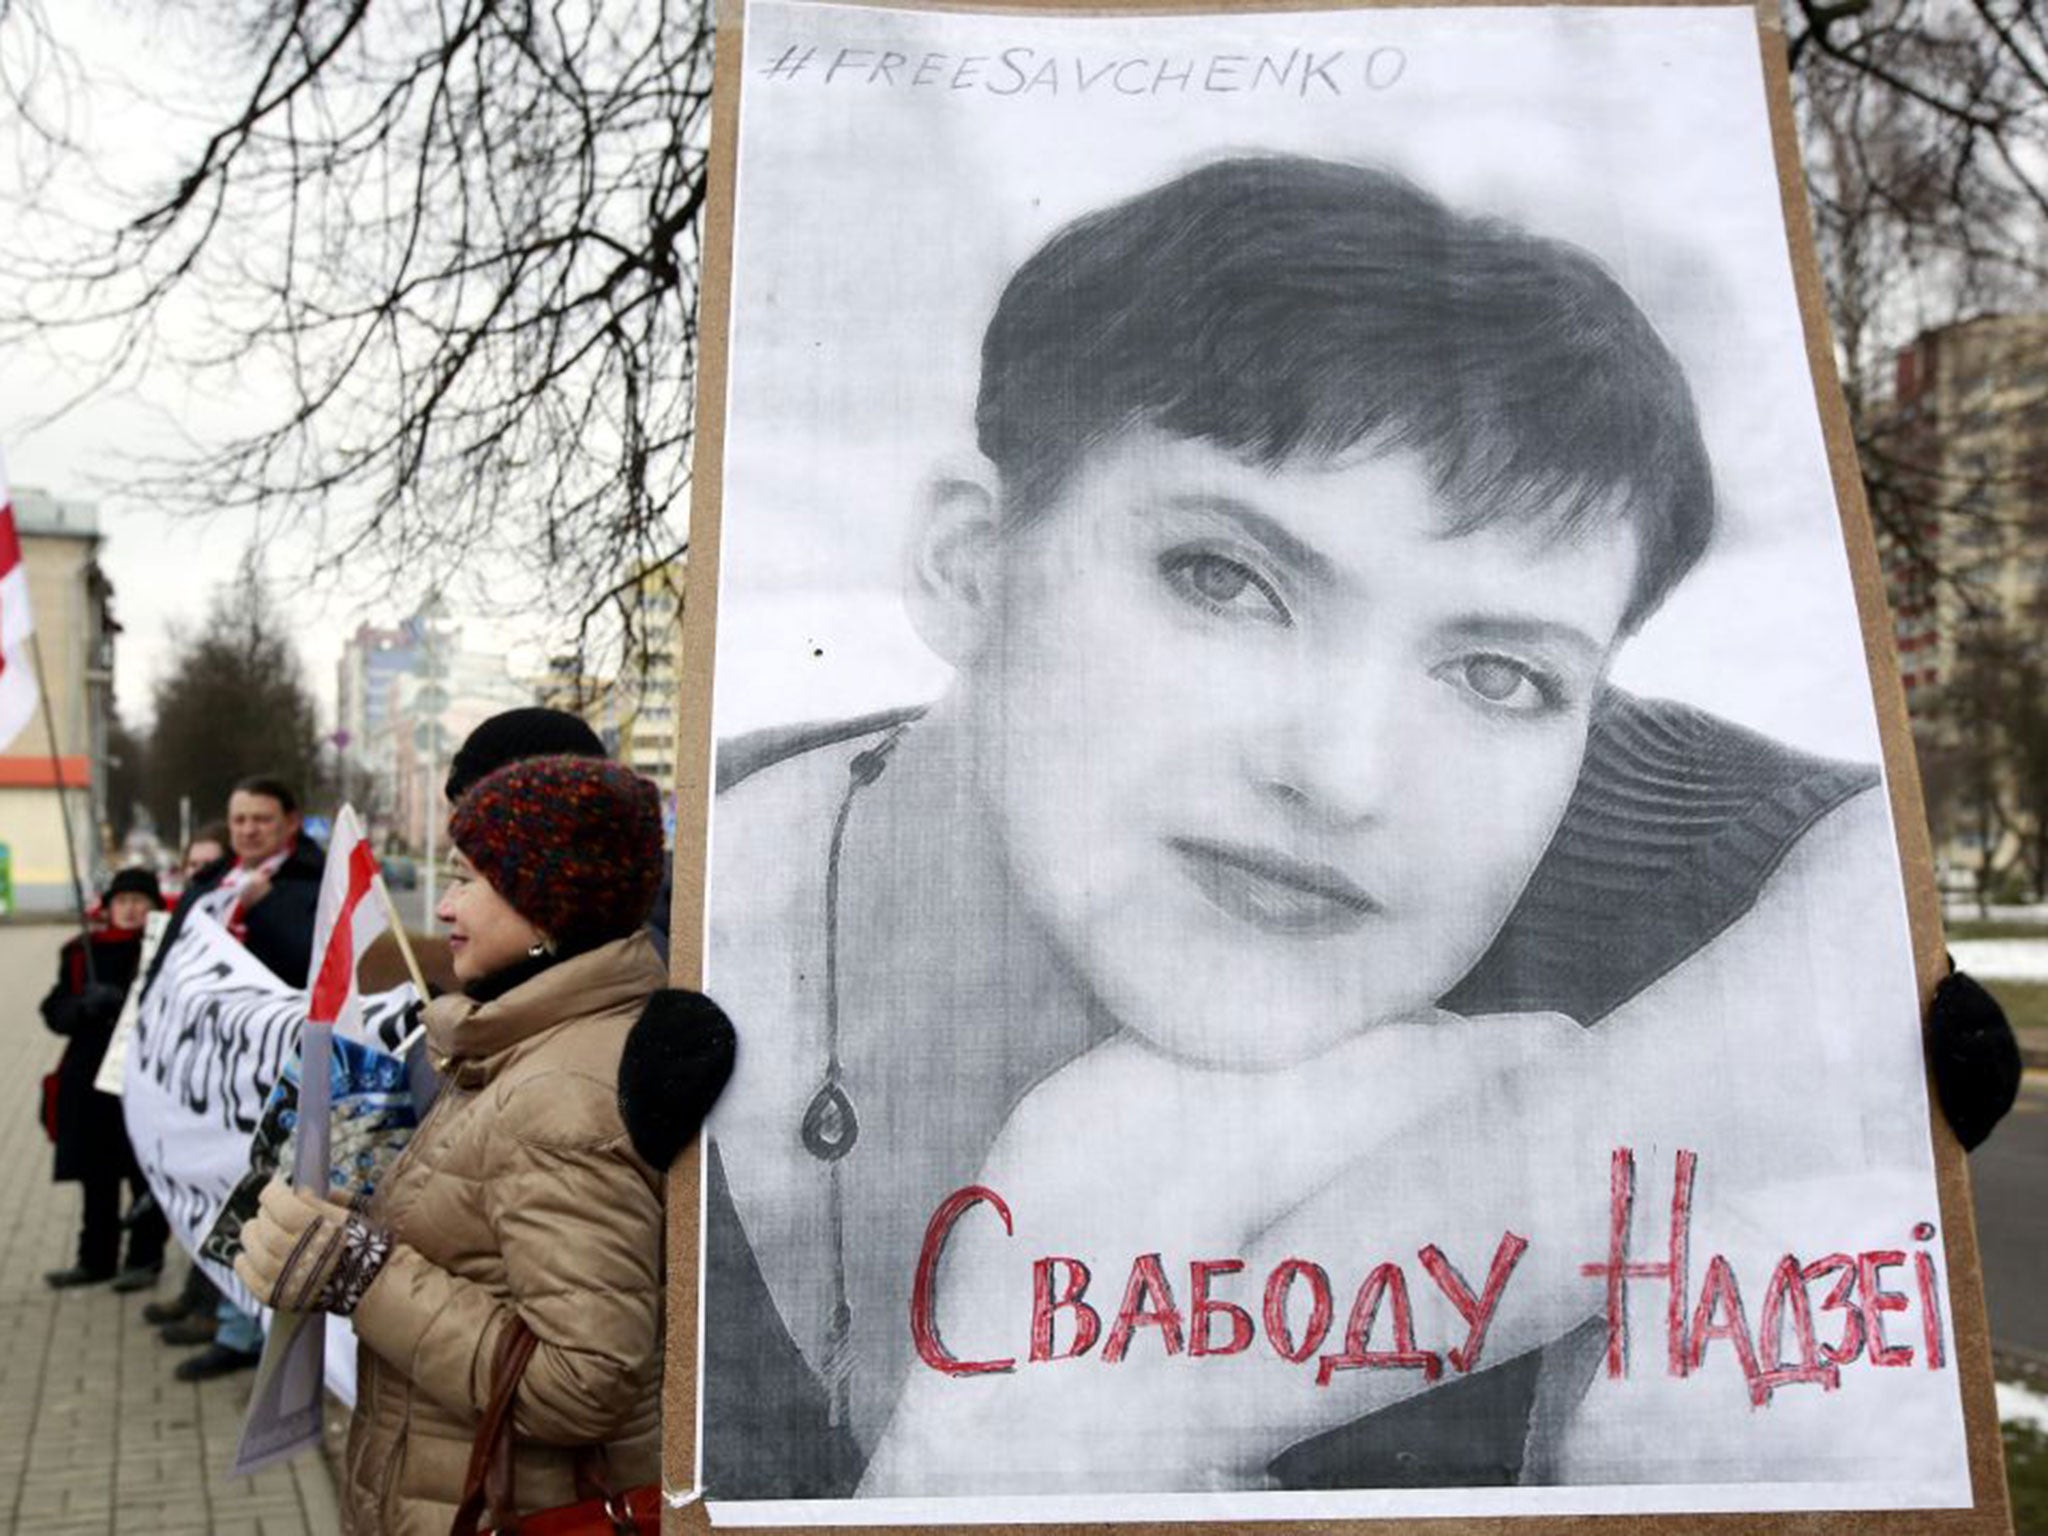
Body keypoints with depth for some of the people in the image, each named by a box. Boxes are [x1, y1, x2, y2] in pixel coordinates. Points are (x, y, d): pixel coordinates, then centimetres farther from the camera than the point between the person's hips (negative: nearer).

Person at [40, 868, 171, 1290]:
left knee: (146, 1175, 3)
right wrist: (85, 1005, -14)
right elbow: (55, 1013, 5)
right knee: (96, 1177, 12)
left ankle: (145, 1259, 16)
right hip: (91, 1079, 4)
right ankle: (96, 1259, 25)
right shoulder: (82, 951, 9)